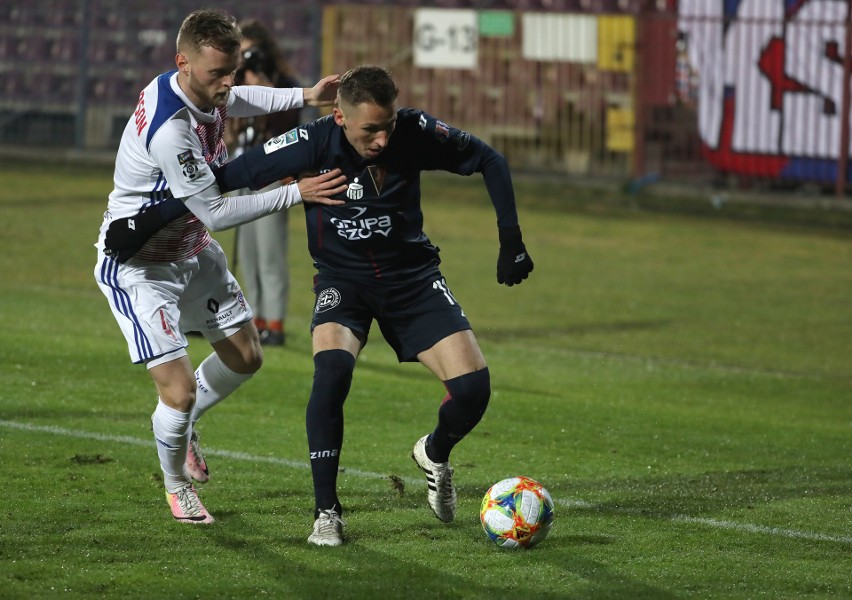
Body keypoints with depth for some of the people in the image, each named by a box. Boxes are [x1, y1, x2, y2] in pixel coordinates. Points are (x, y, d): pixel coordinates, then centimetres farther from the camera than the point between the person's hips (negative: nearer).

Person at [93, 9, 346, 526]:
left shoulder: (205, 91, -9)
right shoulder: (169, 130, -37)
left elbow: (232, 103, 20)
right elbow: (217, 213, -29)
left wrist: (305, 96, 6)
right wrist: (296, 193, -27)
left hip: (192, 251, 9)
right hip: (137, 265, -9)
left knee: (245, 357, 16)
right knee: (179, 389, -13)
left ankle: (184, 424, 43)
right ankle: (177, 487, 16)